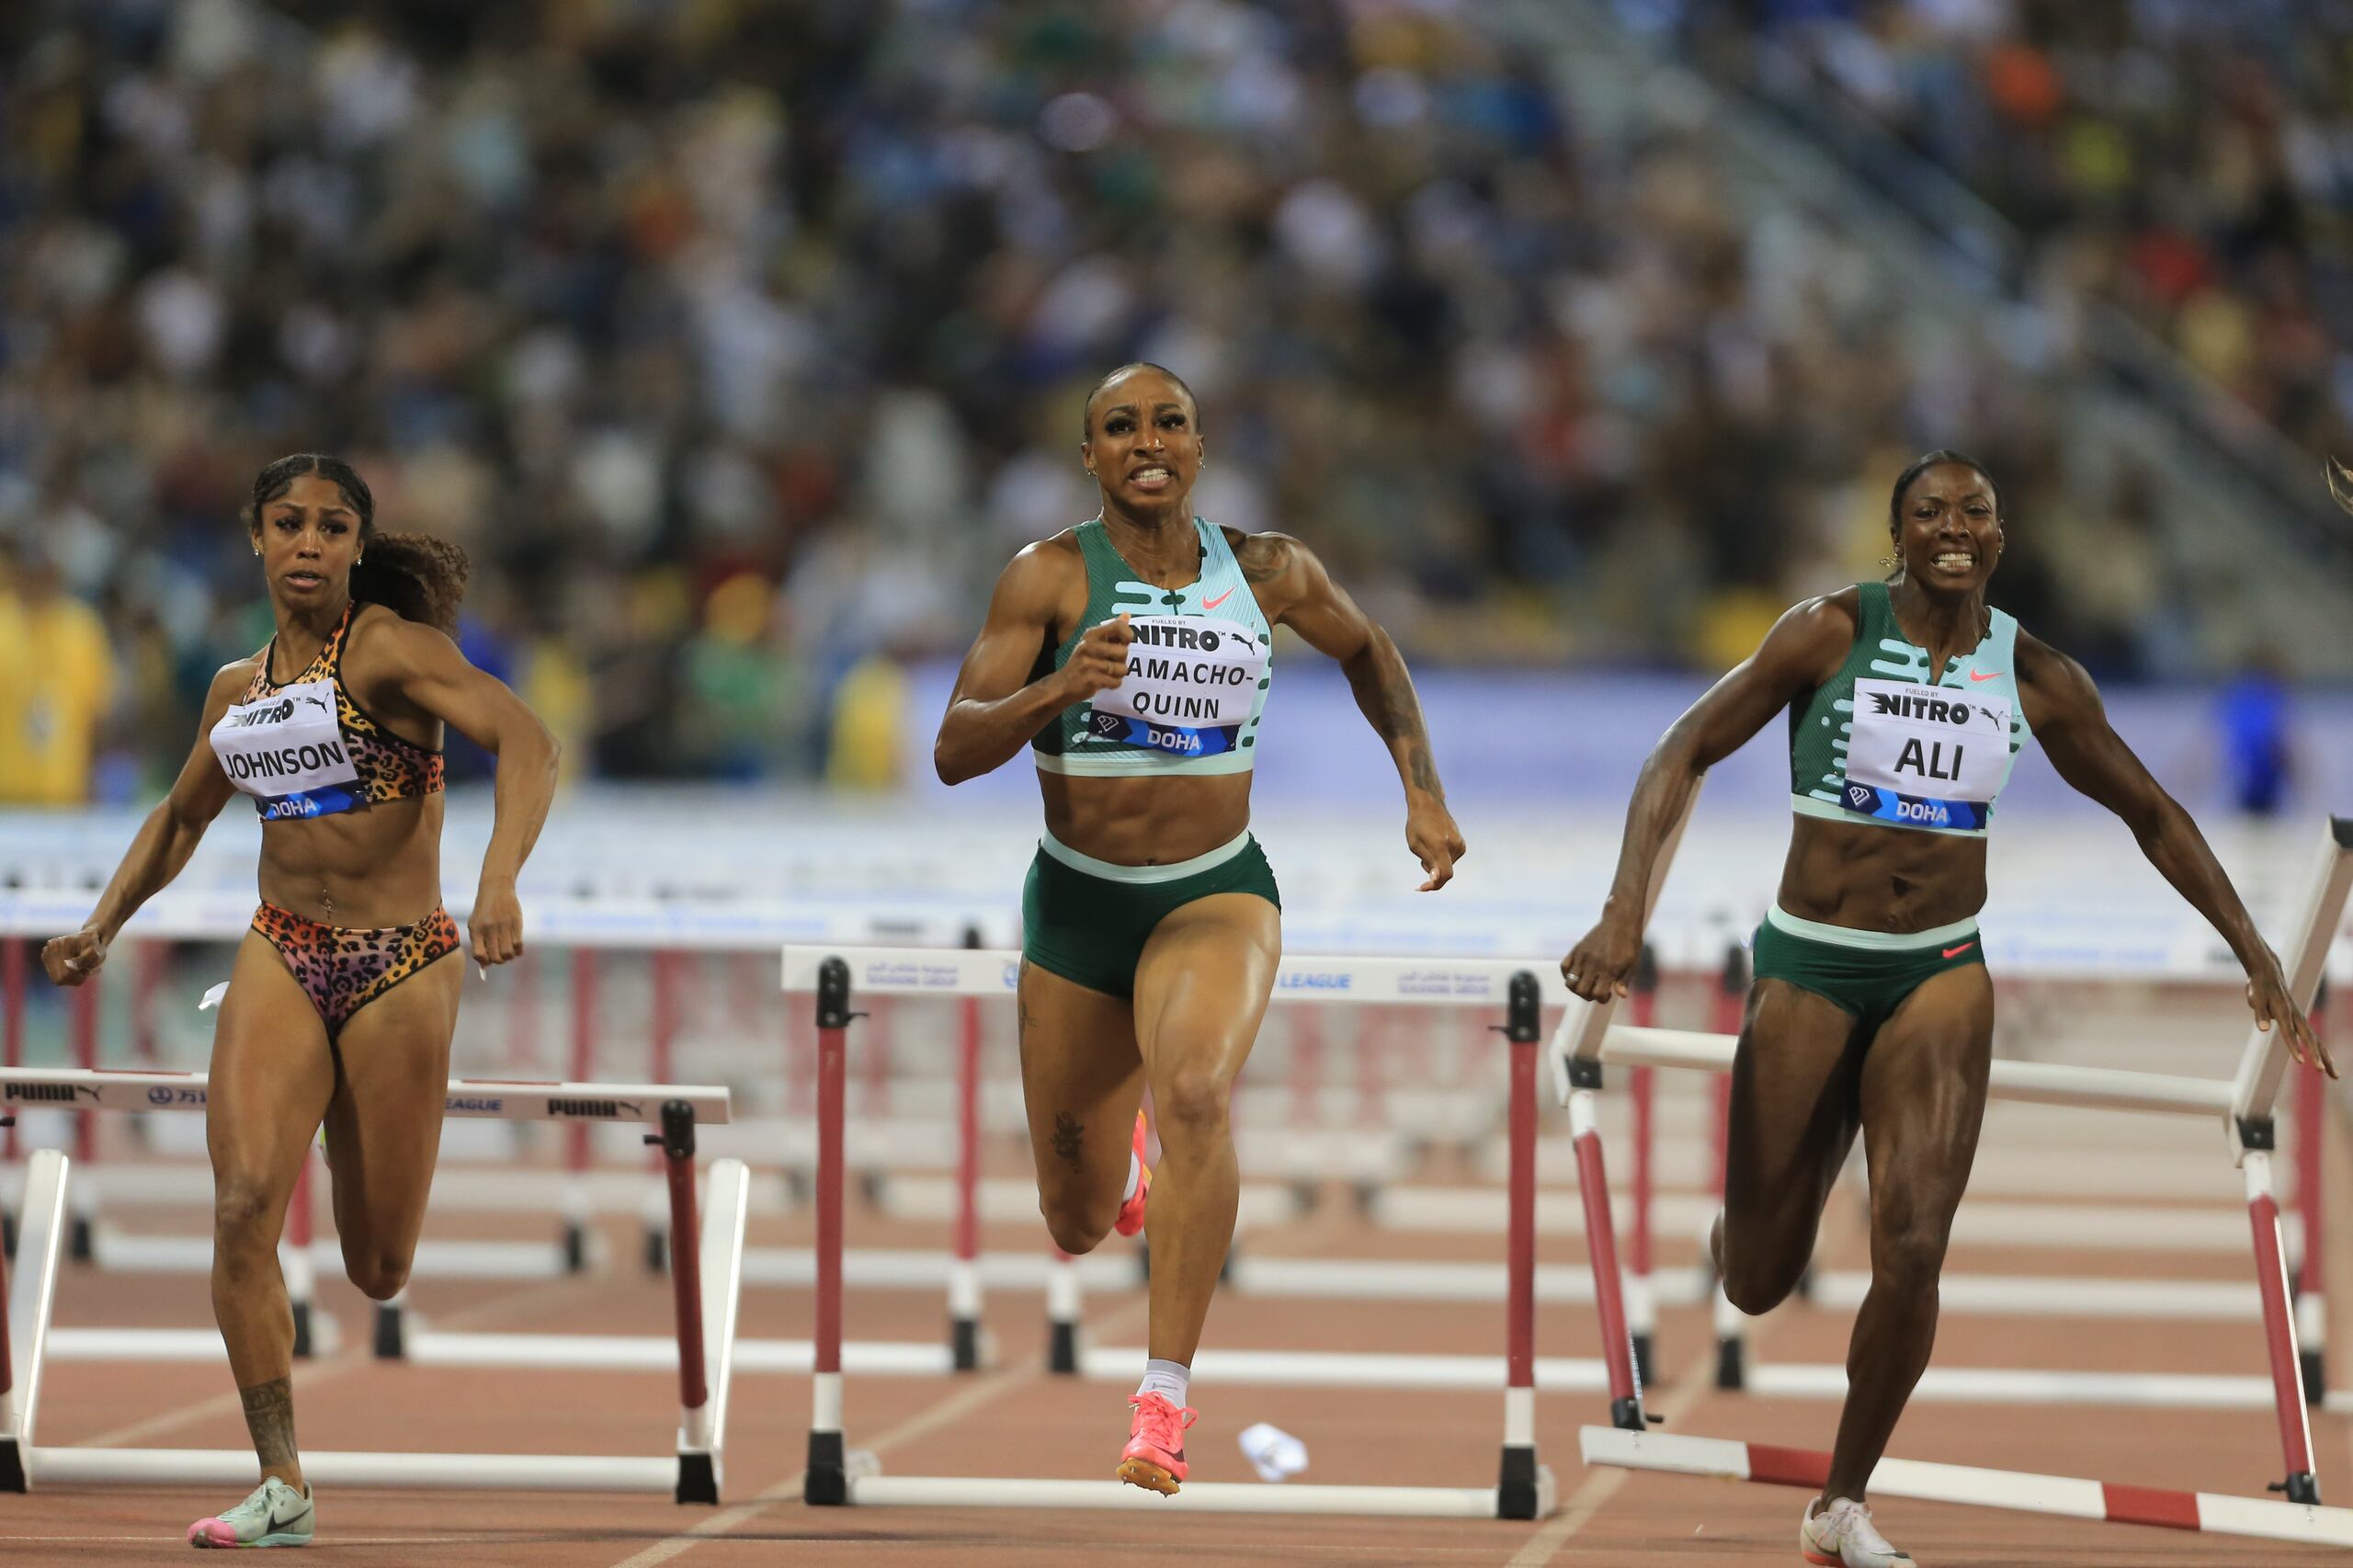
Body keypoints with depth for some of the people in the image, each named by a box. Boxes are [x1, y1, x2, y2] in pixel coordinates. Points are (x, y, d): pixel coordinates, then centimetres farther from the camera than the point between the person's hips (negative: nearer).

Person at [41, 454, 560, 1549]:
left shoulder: (388, 647, -8)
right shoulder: (240, 689, 10)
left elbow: (524, 739, -23)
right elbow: (181, 817, 30)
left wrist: (499, 881, -38)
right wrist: (103, 927, 19)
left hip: (400, 964, -4)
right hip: (280, 959, 4)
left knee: (377, 1273, 3)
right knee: (244, 1205, -19)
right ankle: (281, 1487, -16)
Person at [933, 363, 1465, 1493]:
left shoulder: (1268, 572, -2)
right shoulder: (1052, 577, -10)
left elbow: (1363, 647, 20)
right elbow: (955, 751, -16)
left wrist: (1423, 792, 13)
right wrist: (1057, 690, -33)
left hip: (1216, 897, 0)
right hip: (1076, 902, 0)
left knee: (1192, 1090, -34)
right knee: (1078, 1229, 9)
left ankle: (1165, 1397, -33)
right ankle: (1121, 1166, 51)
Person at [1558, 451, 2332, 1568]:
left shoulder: (2035, 678, -2)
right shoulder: (1832, 633, -10)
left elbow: (2150, 815, 11)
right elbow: (1682, 755, -10)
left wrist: (2257, 961, 9)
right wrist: (1625, 911, -24)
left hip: (1942, 974, 1)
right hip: (1810, 970, -1)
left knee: (1913, 1248, -17)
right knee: (1756, 1285, 3)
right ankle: (1743, 1224, 44)